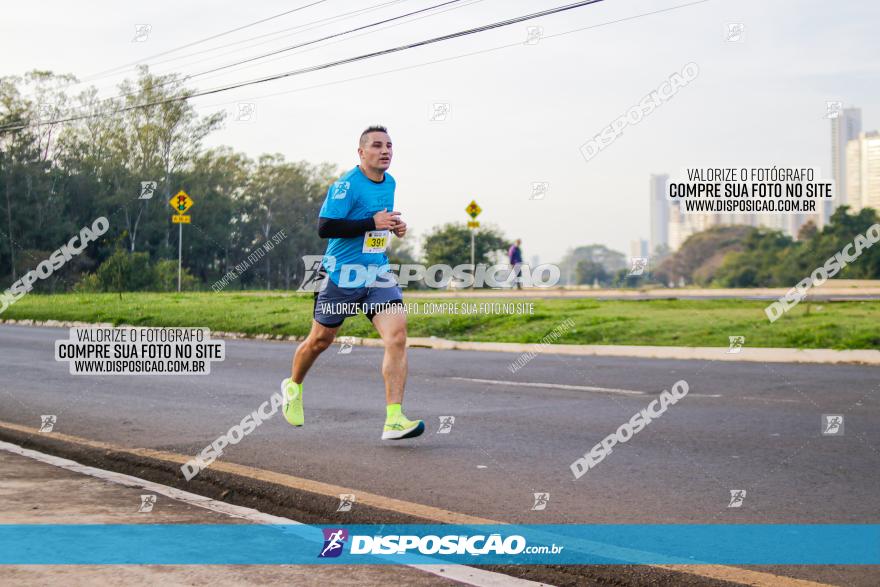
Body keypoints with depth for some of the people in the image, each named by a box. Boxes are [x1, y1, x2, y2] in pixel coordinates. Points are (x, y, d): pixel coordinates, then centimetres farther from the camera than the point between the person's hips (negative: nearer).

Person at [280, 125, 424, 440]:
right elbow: (324, 227, -22)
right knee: (320, 340, 12)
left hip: (378, 274, 5)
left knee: (397, 335, -15)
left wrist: (393, 226, 7)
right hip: (341, 274, -5)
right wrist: (372, 222, -24)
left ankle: (394, 420, -18)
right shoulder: (347, 185, -15)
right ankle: (293, 386, 43)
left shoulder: (389, 182, 9)